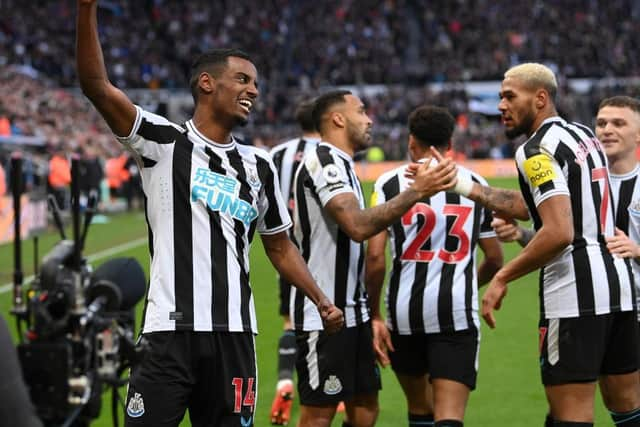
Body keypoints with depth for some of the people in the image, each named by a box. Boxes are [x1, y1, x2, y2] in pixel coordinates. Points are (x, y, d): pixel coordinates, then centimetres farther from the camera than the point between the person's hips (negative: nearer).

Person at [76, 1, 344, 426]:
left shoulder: (259, 166, 16)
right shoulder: (164, 142, 2)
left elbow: (280, 247, 25)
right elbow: (97, 85, -9)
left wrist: (322, 301, 13)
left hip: (235, 332, 4)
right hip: (170, 328, -4)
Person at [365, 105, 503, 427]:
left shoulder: (390, 183, 1)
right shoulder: (475, 184, 9)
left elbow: (375, 256, -8)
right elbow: (495, 259, 15)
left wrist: (374, 315, 2)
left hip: (405, 310, 0)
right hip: (457, 311, 0)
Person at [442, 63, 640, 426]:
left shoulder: (538, 151, -11)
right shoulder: (585, 136, 16)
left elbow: (559, 232, -22)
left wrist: (502, 278, -15)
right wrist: (467, 187, 22)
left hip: (575, 289, -9)